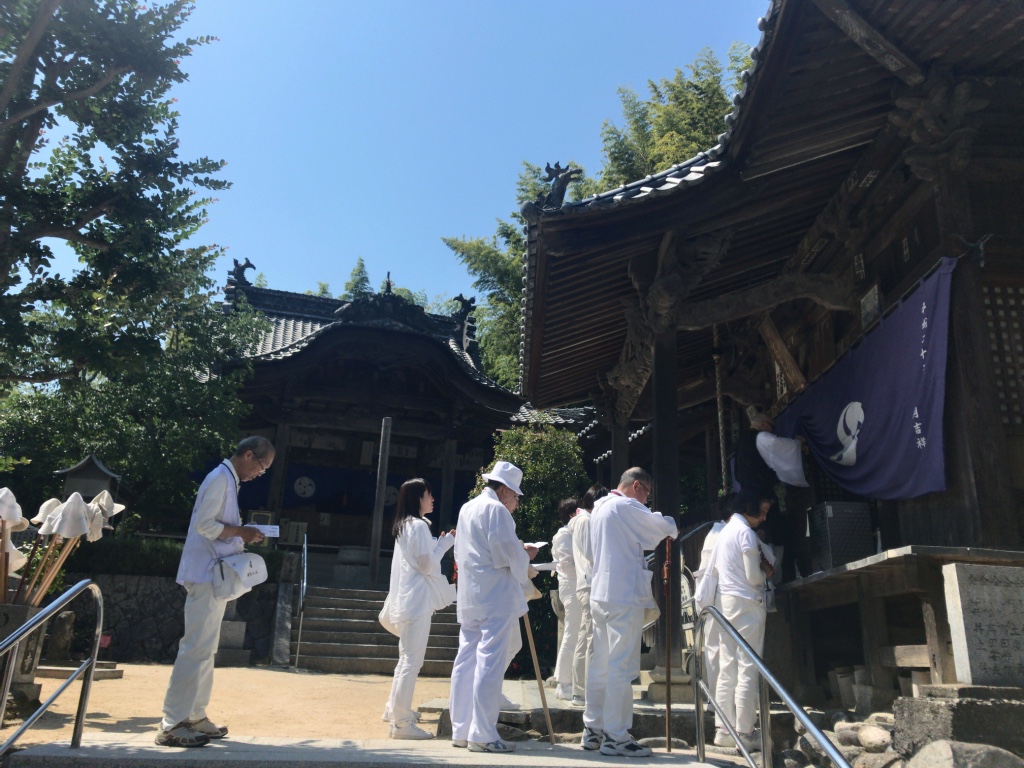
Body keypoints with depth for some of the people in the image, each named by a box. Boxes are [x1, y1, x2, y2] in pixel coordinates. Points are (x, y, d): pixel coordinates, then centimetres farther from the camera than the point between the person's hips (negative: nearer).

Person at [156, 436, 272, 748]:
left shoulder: (228, 480, 16)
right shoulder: (220, 478, -13)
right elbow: (203, 524, -21)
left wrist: (241, 532, 7)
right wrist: (241, 531, -15)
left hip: (216, 577, 10)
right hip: (206, 575, -10)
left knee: (205, 648, 14)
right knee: (197, 648, -8)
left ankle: (194, 715, 22)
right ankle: (171, 725, -4)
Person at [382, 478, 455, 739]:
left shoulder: (404, 526, 16)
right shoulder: (419, 526, -14)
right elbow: (427, 565, -16)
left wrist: (440, 543, 12)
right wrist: (446, 542, -6)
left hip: (406, 599, 11)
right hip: (417, 600, -11)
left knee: (406, 657, 22)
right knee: (412, 661, -6)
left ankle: (394, 710, 33)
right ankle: (401, 722, -2)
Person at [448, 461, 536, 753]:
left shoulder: (467, 508, 17)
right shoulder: (496, 510, -11)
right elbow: (510, 553, -15)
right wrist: (525, 557, 7)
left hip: (469, 597, 9)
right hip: (496, 597, -9)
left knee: (467, 661, 10)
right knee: (489, 663, -6)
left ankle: (461, 730, 16)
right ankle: (483, 735, -3)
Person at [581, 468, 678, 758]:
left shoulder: (600, 507, 16)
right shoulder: (626, 507, -12)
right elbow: (663, 526, -8)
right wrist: (673, 528, 13)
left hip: (601, 594, 9)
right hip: (624, 596, -9)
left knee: (601, 665, 13)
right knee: (622, 668, -3)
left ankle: (593, 729, 19)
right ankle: (615, 736, 1)